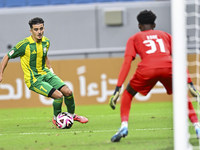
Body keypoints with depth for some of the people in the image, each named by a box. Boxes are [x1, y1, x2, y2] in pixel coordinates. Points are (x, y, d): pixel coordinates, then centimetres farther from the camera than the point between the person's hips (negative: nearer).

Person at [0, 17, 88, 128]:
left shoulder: (46, 42, 3)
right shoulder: (25, 44, -17)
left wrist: (51, 70, 16)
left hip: (45, 73, 6)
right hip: (33, 79, -6)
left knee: (68, 92, -9)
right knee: (58, 95, -22)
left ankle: (72, 115, 18)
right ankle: (56, 119, 5)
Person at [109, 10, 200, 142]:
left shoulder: (134, 38, 27)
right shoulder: (166, 35, 32)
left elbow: (127, 63, 12)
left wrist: (118, 88, 7)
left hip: (147, 69, -1)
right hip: (169, 67, 1)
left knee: (128, 94, 24)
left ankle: (124, 126, 4)